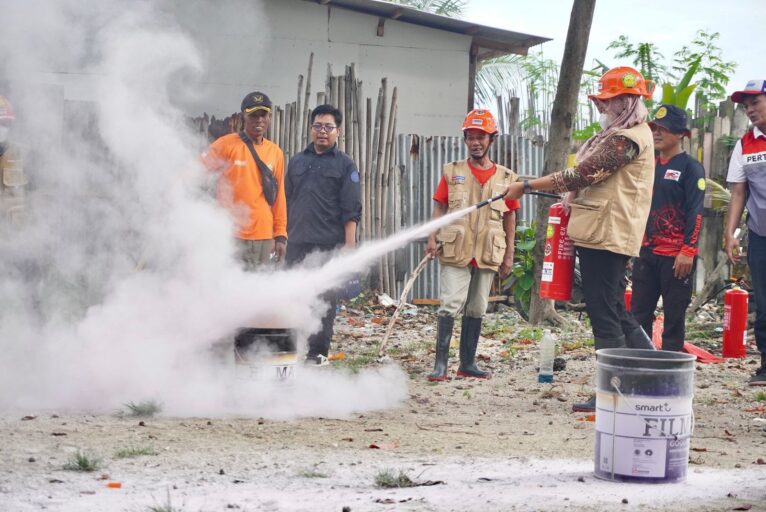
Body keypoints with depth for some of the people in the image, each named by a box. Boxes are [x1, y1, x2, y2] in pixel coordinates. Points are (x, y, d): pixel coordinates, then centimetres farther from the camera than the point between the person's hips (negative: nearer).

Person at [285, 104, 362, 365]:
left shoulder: (344, 165, 3)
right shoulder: (297, 162, 15)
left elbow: (351, 209, -2)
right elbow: (287, 201, 19)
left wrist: (349, 243, -10)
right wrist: (282, 235, 14)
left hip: (329, 244, -4)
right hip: (297, 243, 4)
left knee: (325, 299, -1)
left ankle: (318, 351, 4)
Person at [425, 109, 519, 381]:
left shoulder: (506, 178, 8)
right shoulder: (452, 172, 5)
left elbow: (509, 219, 10)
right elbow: (439, 208, 4)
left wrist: (509, 255, 7)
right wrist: (433, 238, -9)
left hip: (487, 254, 2)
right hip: (455, 250, -2)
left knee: (476, 309, 8)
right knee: (450, 305, -9)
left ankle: (468, 363, 15)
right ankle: (441, 363, -8)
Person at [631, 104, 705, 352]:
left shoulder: (691, 167, -5)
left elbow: (695, 212, -11)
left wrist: (688, 250, -18)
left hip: (676, 255, -7)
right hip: (646, 252, 7)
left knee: (674, 314, 0)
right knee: (639, 312, 7)